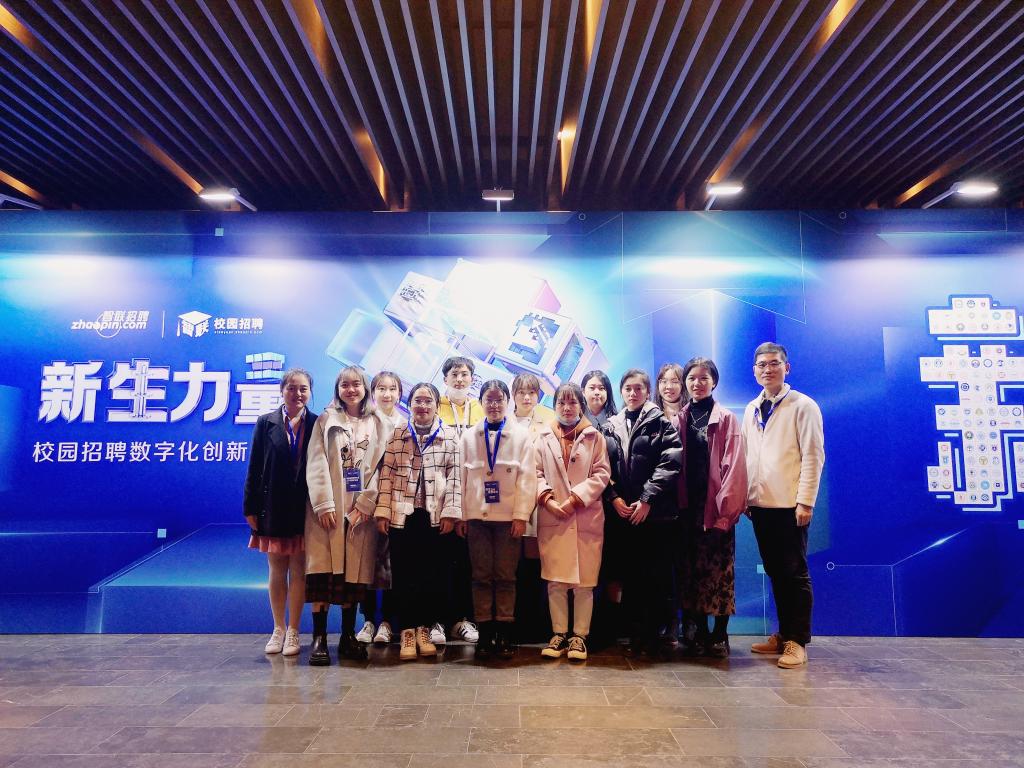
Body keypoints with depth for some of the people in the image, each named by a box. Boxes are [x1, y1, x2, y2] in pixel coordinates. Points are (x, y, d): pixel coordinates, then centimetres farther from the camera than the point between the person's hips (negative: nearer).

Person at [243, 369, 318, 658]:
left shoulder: (317, 425, 0)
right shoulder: (266, 423, 1)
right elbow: (254, 468, 1)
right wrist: (251, 507, -2)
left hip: (304, 509, -1)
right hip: (273, 508, 1)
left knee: (298, 571, 6)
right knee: (277, 571, 11)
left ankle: (293, 632, 18)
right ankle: (278, 630, 25)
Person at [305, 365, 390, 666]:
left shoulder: (377, 424, 9)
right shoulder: (326, 420, 8)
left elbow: (380, 467, 2)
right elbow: (317, 464, -1)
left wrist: (364, 505, -8)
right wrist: (324, 504, -12)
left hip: (361, 510, 1)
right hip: (328, 508, -1)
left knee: (355, 574, 4)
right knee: (323, 572, -6)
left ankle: (348, 637, 15)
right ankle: (319, 639, 2)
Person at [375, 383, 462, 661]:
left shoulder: (449, 436, 5)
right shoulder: (398, 435, 8)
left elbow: (454, 475, 2)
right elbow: (387, 474, 5)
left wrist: (451, 511, -5)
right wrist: (383, 511, -2)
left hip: (435, 515, 0)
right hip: (402, 513, 1)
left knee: (432, 573, 4)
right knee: (403, 573, 3)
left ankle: (423, 630, 18)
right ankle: (407, 632, 13)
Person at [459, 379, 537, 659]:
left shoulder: (521, 435, 5)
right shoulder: (469, 436, 11)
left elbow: (527, 478, -1)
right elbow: (462, 477, 8)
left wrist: (521, 515, -9)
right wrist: (461, 515, 1)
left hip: (508, 516, -1)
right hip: (476, 515, 2)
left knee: (506, 576, 2)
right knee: (481, 576, 4)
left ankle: (504, 634, 11)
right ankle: (484, 634, 12)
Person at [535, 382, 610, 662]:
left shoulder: (594, 437, 6)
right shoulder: (544, 437, 11)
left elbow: (602, 474, 0)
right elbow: (537, 473, 7)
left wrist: (575, 498, -10)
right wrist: (547, 498, -10)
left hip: (586, 518, -1)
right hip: (552, 518, 1)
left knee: (584, 580, 2)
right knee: (555, 580, 5)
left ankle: (579, 635, 14)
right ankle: (559, 633, 17)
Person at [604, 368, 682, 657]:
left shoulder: (661, 422, 1)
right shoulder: (612, 425, 11)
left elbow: (670, 463, -8)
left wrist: (647, 499, -12)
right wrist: (614, 497, -5)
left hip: (656, 511, -3)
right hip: (624, 511, 3)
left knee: (657, 575, 1)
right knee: (631, 575, 7)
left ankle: (653, 633, 12)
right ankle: (636, 634, 16)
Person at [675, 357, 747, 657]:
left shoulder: (726, 419, -1)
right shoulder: (679, 420, 10)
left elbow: (734, 466, -7)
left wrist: (726, 508, -13)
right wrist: (676, 502, -1)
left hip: (716, 508, -4)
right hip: (687, 506, 4)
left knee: (719, 571, -1)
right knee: (691, 569, 8)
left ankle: (719, 634, 10)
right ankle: (697, 632, 18)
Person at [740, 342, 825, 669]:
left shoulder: (803, 406, -4)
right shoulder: (751, 409, 13)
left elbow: (813, 456, -9)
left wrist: (805, 501, -14)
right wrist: (745, 496, 7)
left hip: (789, 504, -5)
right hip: (760, 504, 5)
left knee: (794, 573, 2)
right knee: (774, 572, 12)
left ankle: (797, 641, 11)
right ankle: (783, 633, 23)